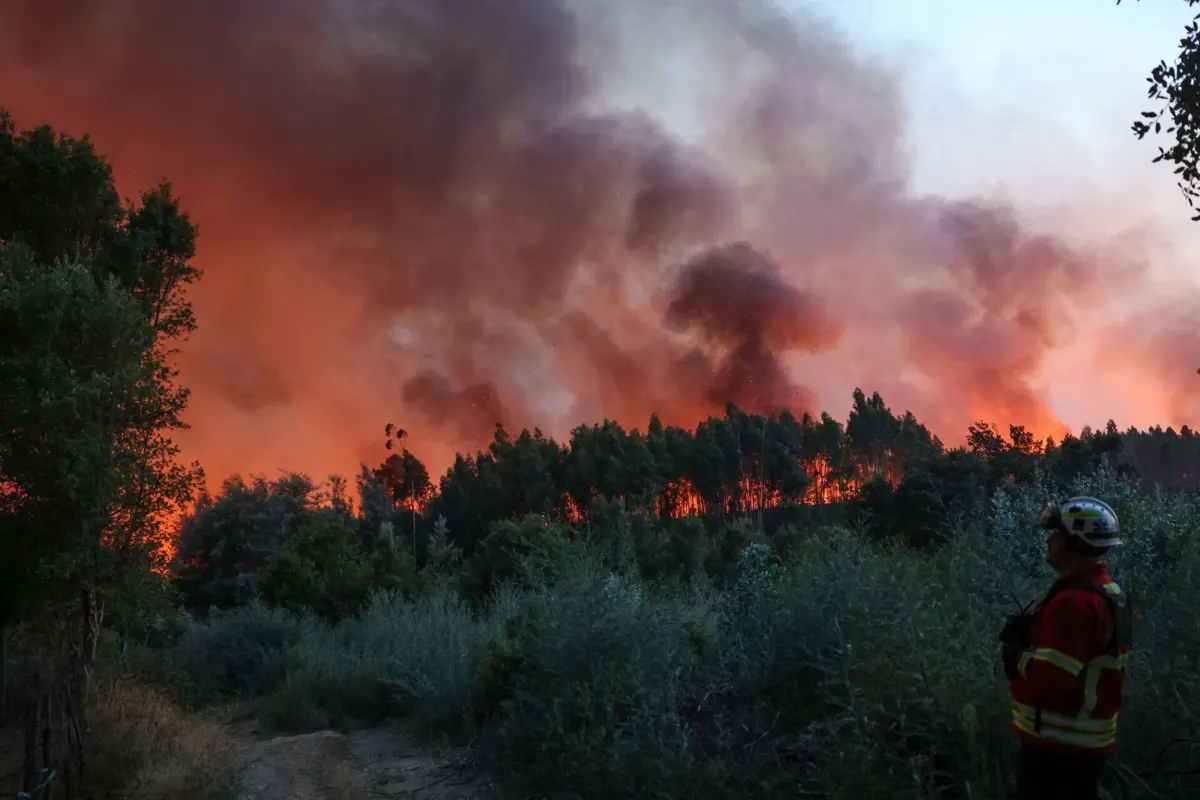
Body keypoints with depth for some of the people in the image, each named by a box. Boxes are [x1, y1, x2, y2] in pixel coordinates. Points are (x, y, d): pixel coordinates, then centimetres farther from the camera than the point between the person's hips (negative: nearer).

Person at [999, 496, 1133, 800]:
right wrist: (1028, 638, 3)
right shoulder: (1107, 592, 11)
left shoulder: (1075, 602, -24)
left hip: (1060, 746, -10)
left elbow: (1052, 679, -28)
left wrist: (1018, 655, -10)